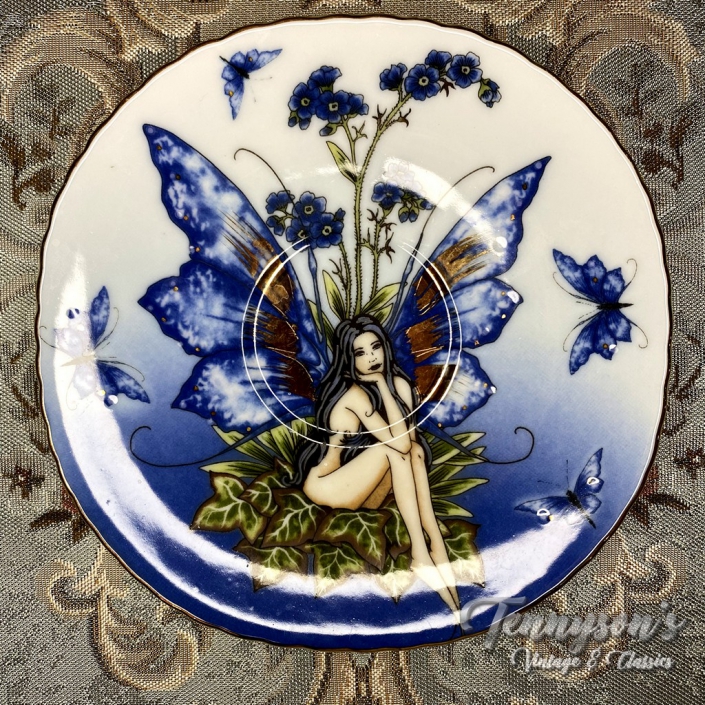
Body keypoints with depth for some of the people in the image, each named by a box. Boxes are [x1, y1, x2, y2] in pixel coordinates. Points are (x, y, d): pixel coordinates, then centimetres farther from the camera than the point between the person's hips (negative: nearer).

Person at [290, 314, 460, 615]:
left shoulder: (399, 384, -2)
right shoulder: (354, 393, -22)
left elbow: (409, 440, -8)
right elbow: (400, 443, -30)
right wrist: (382, 383, -26)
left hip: (359, 488, 6)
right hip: (323, 484, -6)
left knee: (415, 450, -21)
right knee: (396, 449, -27)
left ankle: (429, 551, -29)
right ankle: (428, 552, -29)